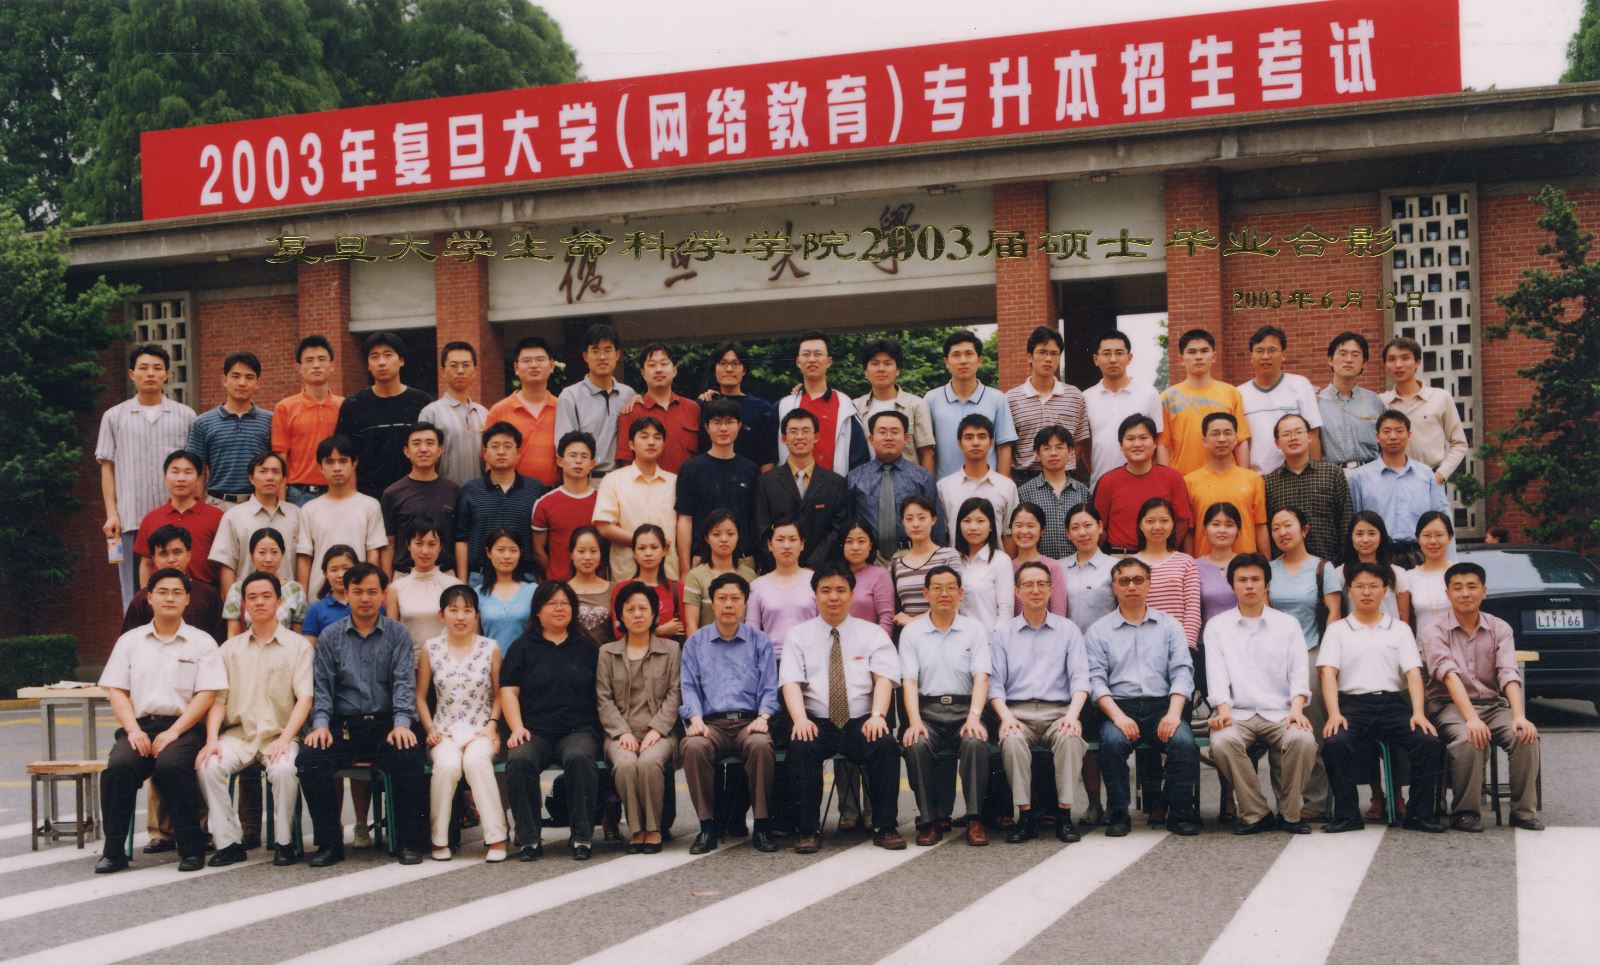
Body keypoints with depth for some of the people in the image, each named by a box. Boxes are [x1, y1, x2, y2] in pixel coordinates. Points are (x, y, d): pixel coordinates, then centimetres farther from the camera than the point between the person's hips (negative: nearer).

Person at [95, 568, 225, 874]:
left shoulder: (201, 642, 9)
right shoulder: (129, 641, 17)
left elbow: (207, 695, 0)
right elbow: (116, 691, 11)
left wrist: (173, 732, -12)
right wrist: (133, 730, -7)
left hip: (183, 726, -2)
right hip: (139, 725, 2)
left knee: (171, 765, -34)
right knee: (119, 766, -29)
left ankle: (192, 848, -23)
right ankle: (113, 851, -18)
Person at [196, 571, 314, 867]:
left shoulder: (298, 645, 6)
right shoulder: (230, 648, 15)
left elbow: (304, 698, -3)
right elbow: (217, 698, 8)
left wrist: (284, 739, -17)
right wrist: (212, 739, -9)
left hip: (279, 734, -3)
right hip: (238, 734, 3)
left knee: (284, 769, -34)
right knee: (208, 766, -26)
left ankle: (284, 842, -15)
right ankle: (228, 842, -15)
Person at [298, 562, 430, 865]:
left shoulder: (398, 634, 9)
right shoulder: (330, 637, 12)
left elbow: (404, 682, -2)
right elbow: (322, 686, 7)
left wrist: (402, 723, -17)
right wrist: (321, 723, -10)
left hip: (385, 724, -2)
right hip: (342, 725, 2)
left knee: (410, 756, -32)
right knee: (309, 759, -26)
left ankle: (409, 841, -16)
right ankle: (329, 843, -14)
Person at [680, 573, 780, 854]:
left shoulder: (760, 641, 15)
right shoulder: (695, 642, 17)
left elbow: (769, 688, 9)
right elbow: (689, 687, 9)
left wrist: (763, 717, -10)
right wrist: (696, 720, -10)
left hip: (749, 721, 0)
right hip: (710, 723, 1)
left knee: (761, 744, -36)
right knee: (692, 746, -34)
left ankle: (762, 826, -24)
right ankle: (707, 826, -23)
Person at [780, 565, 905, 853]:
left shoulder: (873, 633, 12)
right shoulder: (799, 635, 11)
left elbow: (884, 678, -1)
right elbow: (791, 682, -1)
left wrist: (877, 716, -19)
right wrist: (800, 719, -20)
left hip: (862, 722, 0)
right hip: (817, 722, 0)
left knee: (885, 745, -30)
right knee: (800, 747, -32)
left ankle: (885, 827, -20)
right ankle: (806, 830, -23)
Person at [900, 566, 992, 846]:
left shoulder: (975, 629, 10)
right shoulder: (911, 632, 11)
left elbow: (981, 677, 0)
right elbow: (909, 681, 2)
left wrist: (974, 717, -17)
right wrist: (915, 721, -15)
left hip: (964, 707, 0)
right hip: (927, 709, 0)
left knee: (976, 742, -32)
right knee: (916, 745, -31)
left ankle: (975, 819, -23)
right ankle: (929, 820, -20)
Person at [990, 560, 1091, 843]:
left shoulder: (1068, 629, 14)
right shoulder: (1004, 633, 15)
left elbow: (1080, 678, 4)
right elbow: (995, 682, 7)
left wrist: (1072, 714, -15)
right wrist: (1006, 716, -12)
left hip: (1058, 711, 0)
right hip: (1017, 712, 0)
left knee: (1071, 738, -34)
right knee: (1012, 741, -34)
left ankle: (1064, 814, -26)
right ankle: (1025, 815, -26)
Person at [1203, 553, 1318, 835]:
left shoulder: (1288, 624, 16)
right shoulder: (1217, 626, 13)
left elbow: (1299, 673, 6)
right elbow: (1217, 674, 1)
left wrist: (1296, 708, -14)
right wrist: (1224, 710, -18)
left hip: (1280, 713, 1)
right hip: (1237, 714, -1)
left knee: (1303, 740, -32)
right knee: (1222, 742, -34)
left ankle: (1289, 814, -12)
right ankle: (1255, 814, -18)